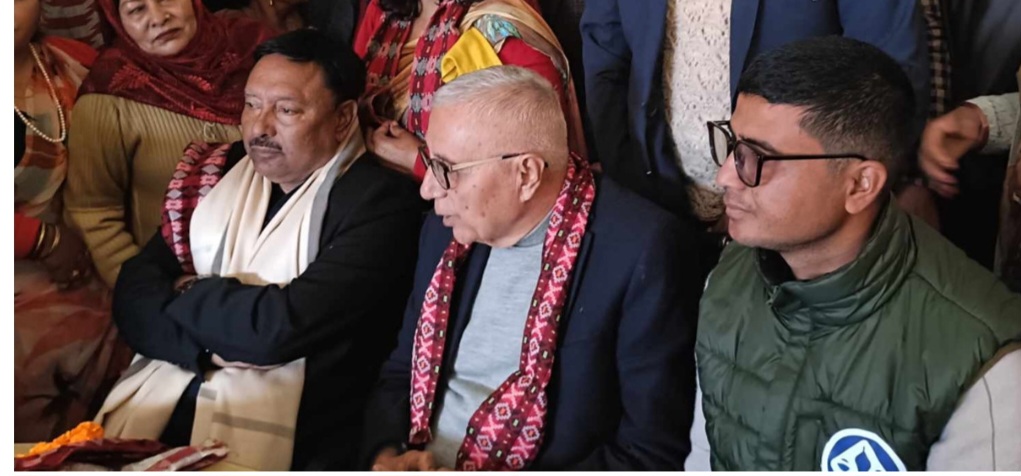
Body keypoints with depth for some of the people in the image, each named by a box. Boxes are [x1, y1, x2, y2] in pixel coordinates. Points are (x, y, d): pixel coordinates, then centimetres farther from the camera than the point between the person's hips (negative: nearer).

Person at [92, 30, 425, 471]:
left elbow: (279, 327, -17)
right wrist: (212, 344, -14)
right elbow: (134, 295, 4)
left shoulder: (380, 202, -9)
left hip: (279, 441, -5)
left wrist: (189, 295, 0)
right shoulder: (218, 173, 10)